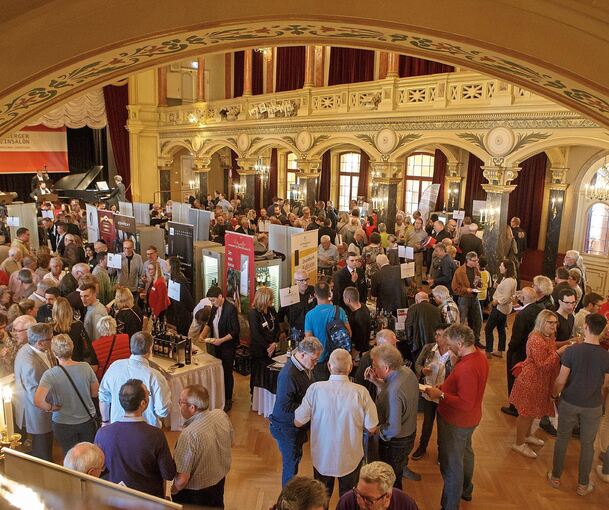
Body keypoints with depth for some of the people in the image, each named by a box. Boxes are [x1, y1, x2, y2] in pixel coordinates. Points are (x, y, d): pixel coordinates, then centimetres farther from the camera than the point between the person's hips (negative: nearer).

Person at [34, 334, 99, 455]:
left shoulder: (50, 374, -22)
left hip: (64, 424, -2)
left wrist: (51, 408, -14)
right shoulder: (85, 367, -15)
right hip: (87, 421, 2)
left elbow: (38, 401, -32)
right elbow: (95, 393, -5)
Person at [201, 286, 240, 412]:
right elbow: (210, 323, 16)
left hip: (228, 346, -7)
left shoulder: (231, 308, -19)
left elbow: (235, 330, -18)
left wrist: (221, 340, -23)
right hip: (217, 345, 7)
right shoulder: (214, 308, 4)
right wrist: (203, 334, -1)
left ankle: (228, 400, 18)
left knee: (227, 373, 4)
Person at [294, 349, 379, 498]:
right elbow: (371, 428, -12)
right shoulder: (361, 392, -22)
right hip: (351, 458, 0)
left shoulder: (315, 388, -22)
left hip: (322, 457, 1)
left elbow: (298, 422, -12)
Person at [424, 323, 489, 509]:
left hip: (456, 422, -10)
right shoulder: (479, 356, -3)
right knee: (465, 453, 29)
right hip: (468, 419, 10)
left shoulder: (467, 368, -34)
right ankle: (465, 490, 51)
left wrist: (441, 394, -25)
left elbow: (465, 403, -32)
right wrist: (444, 388, 2)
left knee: (451, 465, 5)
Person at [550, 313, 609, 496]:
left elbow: (561, 380, -14)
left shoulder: (571, 350, -20)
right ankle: (583, 485, 30)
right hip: (593, 407, 1)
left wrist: (554, 394, 5)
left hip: (569, 403, -1)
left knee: (562, 439, 17)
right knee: (587, 444, 17)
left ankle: (555, 477, 31)